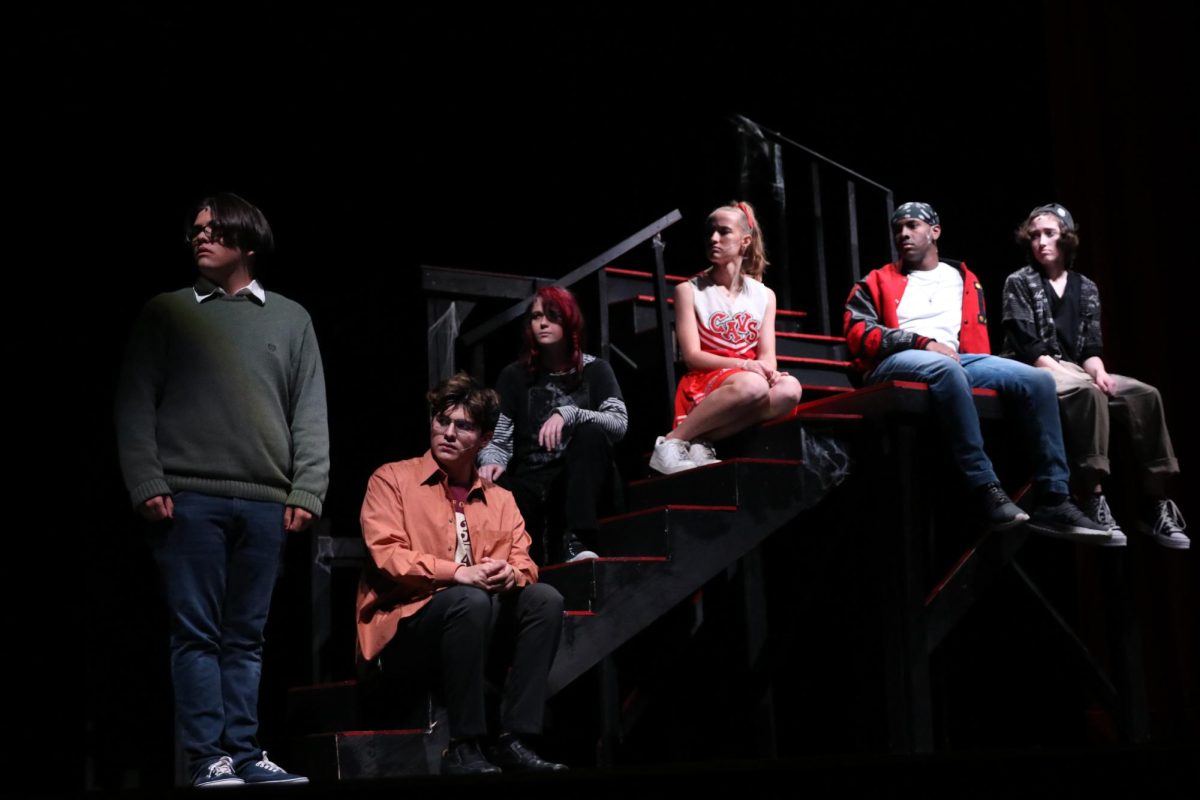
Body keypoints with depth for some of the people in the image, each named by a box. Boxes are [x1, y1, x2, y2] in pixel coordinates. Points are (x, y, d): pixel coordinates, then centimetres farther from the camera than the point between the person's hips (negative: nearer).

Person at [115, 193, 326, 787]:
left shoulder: (289, 319, 15)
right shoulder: (167, 312, 11)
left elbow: (310, 413, 11)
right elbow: (135, 404, 5)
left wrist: (306, 491, 0)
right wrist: (146, 484, -7)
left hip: (265, 502, 2)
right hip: (189, 497, -2)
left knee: (246, 636, 6)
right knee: (197, 632, -4)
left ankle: (242, 753, 9)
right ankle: (208, 757, -1)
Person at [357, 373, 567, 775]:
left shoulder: (500, 499, 18)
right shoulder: (392, 479, 4)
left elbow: (524, 564, 10)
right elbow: (386, 554, -10)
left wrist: (511, 575, -17)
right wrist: (459, 573, -24)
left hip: (481, 629, 5)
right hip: (404, 626, -5)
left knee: (545, 597, -20)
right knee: (470, 601, -34)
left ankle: (513, 739, -22)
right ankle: (462, 748, -28)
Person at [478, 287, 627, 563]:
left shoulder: (594, 370, 7)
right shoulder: (514, 376, 10)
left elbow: (620, 423, -10)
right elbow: (497, 440, 3)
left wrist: (567, 414, -26)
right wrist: (491, 462, -20)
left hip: (577, 483, 1)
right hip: (529, 485, -1)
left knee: (591, 432, -32)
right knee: (491, 489, -36)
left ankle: (573, 541, -32)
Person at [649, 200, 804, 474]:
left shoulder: (764, 295, 15)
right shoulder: (689, 290, 5)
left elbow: (767, 356, 7)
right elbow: (692, 356, -4)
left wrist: (767, 371, -18)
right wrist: (744, 364, -18)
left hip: (751, 380, 4)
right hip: (703, 386, -4)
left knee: (789, 388, -33)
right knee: (752, 385, -39)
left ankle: (702, 442, -28)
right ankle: (672, 442, -25)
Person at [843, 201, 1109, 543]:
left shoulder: (963, 280, 28)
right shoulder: (877, 282, 18)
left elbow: (976, 337, 23)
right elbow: (858, 333, 2)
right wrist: (923, 342, -11)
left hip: (956, 360, 4)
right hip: (895, 362, -4)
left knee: (1038, 380, -19)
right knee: (945, 368, -41)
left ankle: (1053, 500, -21)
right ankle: (987, 489, -41)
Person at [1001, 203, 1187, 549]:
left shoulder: (1086, 288, 15)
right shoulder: (1019, 283, 1)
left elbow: (1091, 347, 10)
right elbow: (1027, 347, -9)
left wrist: (1099, 372, -14)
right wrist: (1077, 376, -20)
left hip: (1076, 373, 6)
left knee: (1145, 395, -20)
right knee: (1087, 392, -39)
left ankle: (1157, 505, -22)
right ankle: (1094, 501, -43)